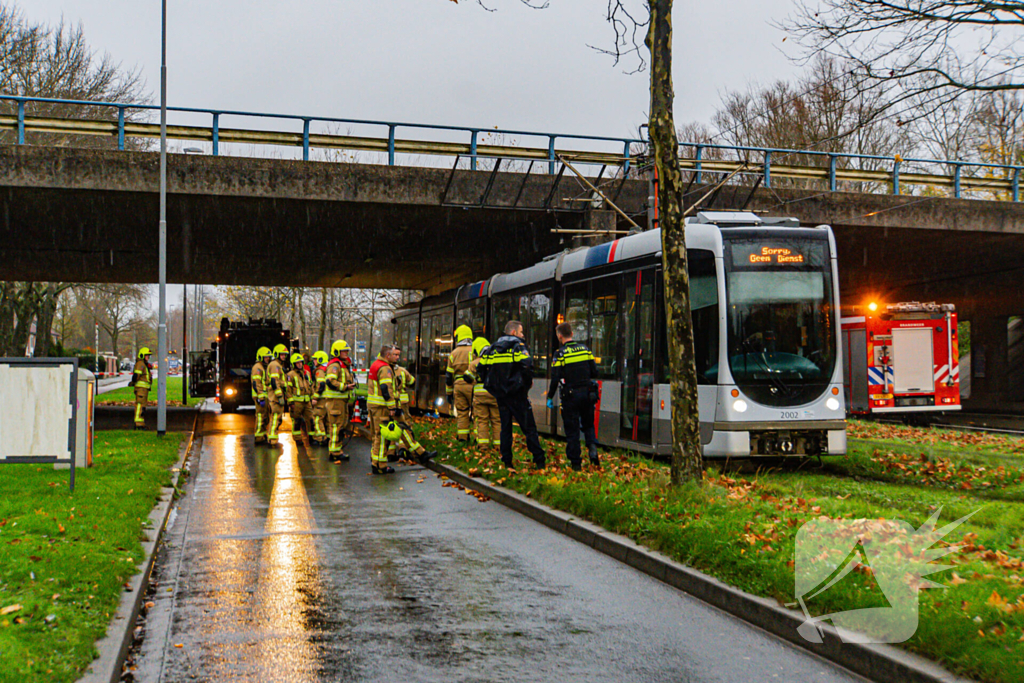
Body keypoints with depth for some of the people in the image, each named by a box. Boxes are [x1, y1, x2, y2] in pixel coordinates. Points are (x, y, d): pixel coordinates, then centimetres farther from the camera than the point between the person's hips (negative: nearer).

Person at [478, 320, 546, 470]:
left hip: (500, 393, 6)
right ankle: (539, 460, 1)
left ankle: (506, 460, 12)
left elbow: (480, 366, 9)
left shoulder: (493, 348, 11)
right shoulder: (517, 345, -8)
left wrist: (490, 383, 14)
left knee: (505, 427, 13)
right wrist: (528, 381, -8)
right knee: (528, 427, 0)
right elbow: (527, 363, -23)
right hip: (516, 392, -6)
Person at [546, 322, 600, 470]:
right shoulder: (584, 349, 4)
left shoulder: (560, 354, -10)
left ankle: (575, 463, 7)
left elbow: (555, 379, -14)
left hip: (570, 396, -4)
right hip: (587, 393, 4)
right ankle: (592, 446, -5)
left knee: (572, 430, 4)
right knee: (588, 424, 21)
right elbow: (594, 372, 6)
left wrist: (550, 397, -3)